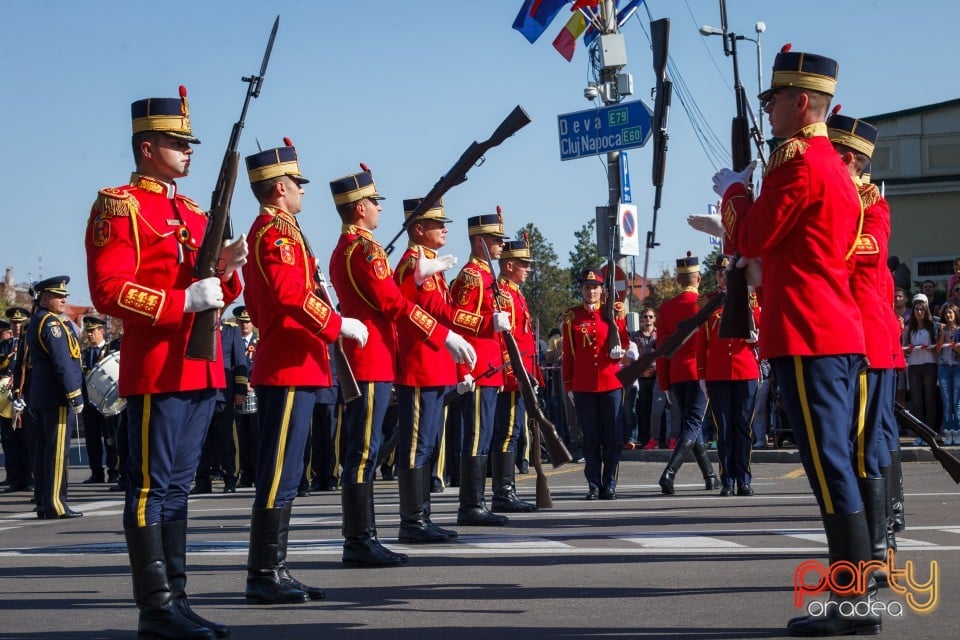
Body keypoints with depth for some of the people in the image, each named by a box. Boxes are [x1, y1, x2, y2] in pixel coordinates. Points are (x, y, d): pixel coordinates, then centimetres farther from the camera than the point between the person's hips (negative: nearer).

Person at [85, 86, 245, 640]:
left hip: (200, 368, 8)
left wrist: (226, 273, 0)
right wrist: (185, 300, -21)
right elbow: (110, 292, -15)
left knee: (178, 487, 11)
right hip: (156, 370, -8)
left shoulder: (194, 213, 20)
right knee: (153, 486, -5)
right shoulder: (119, 206, -5)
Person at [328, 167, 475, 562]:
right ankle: (360, 542, -8)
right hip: (372, 363, -10)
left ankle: (359, 539, 15)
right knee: (363, 452, -9)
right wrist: (445, 337, -17)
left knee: (359, 452, 11)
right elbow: (395, 305, -19)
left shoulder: (341, 251, 18)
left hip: (358, 363, 10)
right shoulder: (366, 249, -13)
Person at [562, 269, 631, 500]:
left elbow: (625, 342, 10)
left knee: (613, 437, 1)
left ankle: (609, 485, 9)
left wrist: (621, 351, -14)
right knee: (590, 438, 3)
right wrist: (568, 386, 4)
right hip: (583, 385, 0)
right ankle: (594, 486, 8)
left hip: (611, 382, 0)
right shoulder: (571, 316, 5)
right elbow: (568, 353, 7)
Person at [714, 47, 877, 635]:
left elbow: (750, 239, -9)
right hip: (841, 334, 10)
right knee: (836, 464, 12)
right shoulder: (835, 166, 20)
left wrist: (735, 191, 7)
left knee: (830, 467, -8)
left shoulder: (798, 161, -12)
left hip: (808, 338, -10)